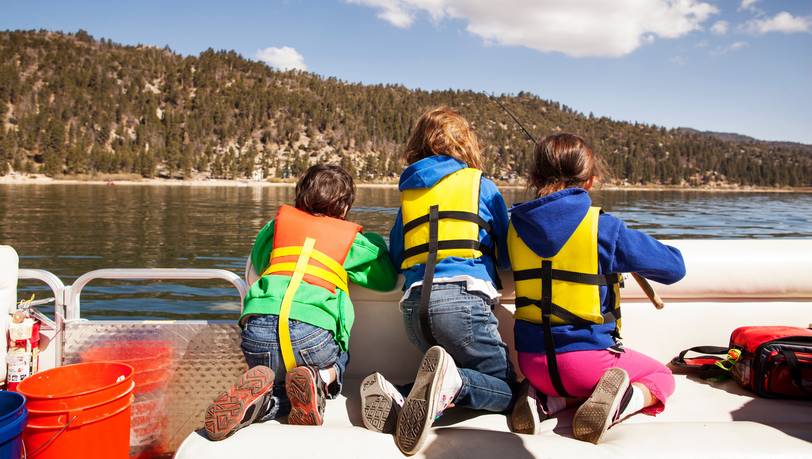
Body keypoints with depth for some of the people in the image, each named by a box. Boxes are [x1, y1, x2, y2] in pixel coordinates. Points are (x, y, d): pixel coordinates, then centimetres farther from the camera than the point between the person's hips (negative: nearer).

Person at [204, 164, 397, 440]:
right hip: (312, 332, -2)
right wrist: (376, 242, 47)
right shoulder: (352, 239, 19)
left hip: (257, 329, 2)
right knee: (336, 365, 31)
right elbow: (388, 280, 31)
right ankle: (320, 381, -5)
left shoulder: (277, 223, 25)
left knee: (280, 384, 27)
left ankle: (258, 398, -9)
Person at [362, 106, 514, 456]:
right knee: (507, 391, 8)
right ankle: (449, 382, -26)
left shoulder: (408, 192, 21)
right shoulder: (481, 184, 11)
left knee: (455, 381, 19)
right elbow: (508, 256, 16)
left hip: (413, 305, 5)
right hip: (462, 298, -5)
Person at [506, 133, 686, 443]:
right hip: (588, 356, -4)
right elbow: (675, 267, -2)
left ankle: (542, 399, 4)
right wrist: (632, 250, 18)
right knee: (661, 377, 23)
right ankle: (620, 401, -9)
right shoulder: (603, 227, -12)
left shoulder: (516, 225, -1)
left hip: (531, 360, 4)